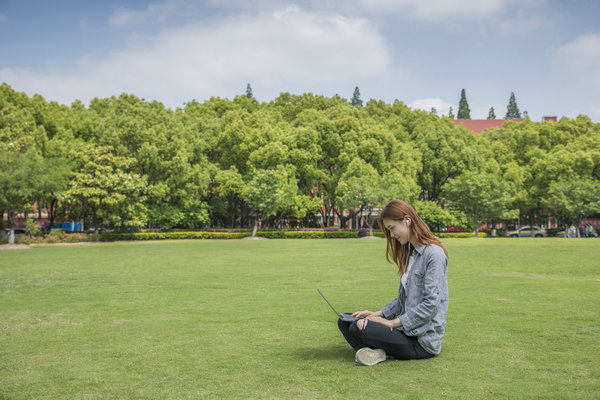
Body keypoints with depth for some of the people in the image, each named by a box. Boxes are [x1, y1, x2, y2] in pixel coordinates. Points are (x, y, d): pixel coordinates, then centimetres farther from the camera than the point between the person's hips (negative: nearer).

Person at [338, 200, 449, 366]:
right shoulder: (410, 254, 15)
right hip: (407, 329, 10)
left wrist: (393, 322, -18)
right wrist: (379, 313, 4)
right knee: (345, 322, 3)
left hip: (423, 340, -10)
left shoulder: (434, 254, -15)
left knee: (359, 327, -28)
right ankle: (371, 352, -18)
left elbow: (431, 304, -21)